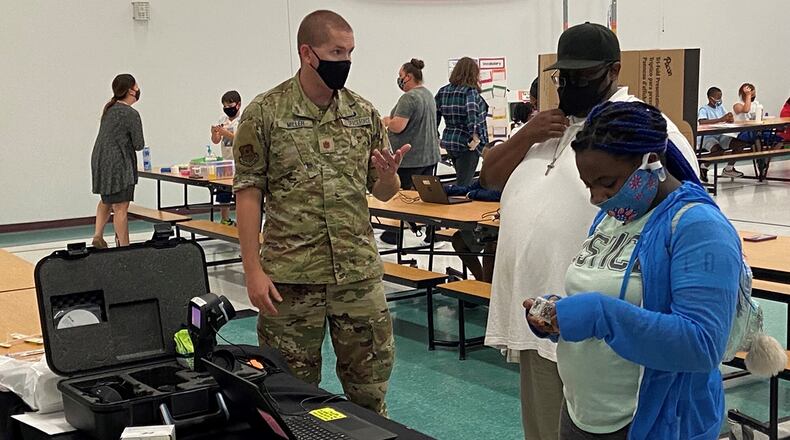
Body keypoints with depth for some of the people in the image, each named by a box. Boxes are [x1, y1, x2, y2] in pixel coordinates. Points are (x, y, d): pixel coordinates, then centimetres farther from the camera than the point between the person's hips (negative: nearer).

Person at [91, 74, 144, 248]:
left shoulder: (109, 109, 9)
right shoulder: (131, 114, -15)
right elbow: (139, 144, -11)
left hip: (100, 161, 8)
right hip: (118, 165, -8)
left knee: (106, 201, 25)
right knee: (120, 207, -3)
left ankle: (97, 235, 17)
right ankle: (123, 247, 2)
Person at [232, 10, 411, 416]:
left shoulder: (364, 112, 5)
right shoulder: (265, 113, -5)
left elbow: (384, 192, 11)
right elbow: (248, 194, -5)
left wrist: (388, 175, -13)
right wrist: (253, 271, -11)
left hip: (360, 273, 3)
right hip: (290, 277, -3)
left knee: (370, 387, 11)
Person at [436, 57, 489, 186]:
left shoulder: (442, 92, 8)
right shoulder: (470, 92, -12)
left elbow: (434, 116, 9)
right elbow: (471, 113, -28)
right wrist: (476, 137, -26)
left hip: (449, 142, 7)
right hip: (467, 144, -7)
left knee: (462, 180, 20)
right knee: (464, 184, -5)